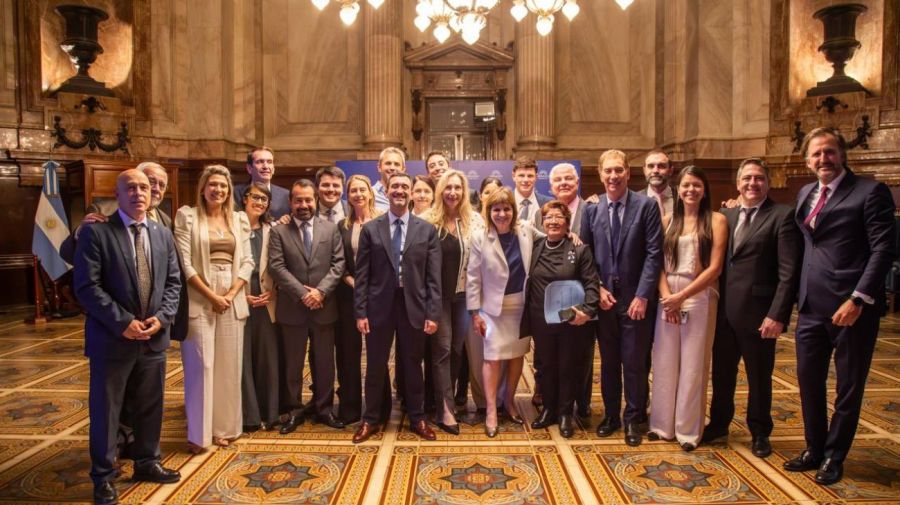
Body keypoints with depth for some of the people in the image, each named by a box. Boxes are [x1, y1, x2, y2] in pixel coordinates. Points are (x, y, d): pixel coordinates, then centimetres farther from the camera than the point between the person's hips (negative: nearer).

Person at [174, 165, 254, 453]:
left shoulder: (239, 220, 11)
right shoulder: (187, 216, 0)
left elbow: (247, 261, 7)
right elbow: (185, 263, -7)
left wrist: (231, 294, -7)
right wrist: (211, 295, -12)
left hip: (232, 300, 4)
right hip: (199, 300, -4)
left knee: (228, 366, 7)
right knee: (200, 365, -2)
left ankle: (224, 428, 18)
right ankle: (199, 433, 9)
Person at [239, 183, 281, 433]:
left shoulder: (271, 230, 9)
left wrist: (272, 291, -4)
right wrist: (241, 295, -8)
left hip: (266, 302, 3)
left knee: (267, 358, 6)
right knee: (243, 359, 2)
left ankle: (268, 413, 17)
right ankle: (249, 415, 12)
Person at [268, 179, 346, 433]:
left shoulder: (331, 228, 5)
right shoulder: (279, 232, 1)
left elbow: (338, 264, -1)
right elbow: (277, 267, -8)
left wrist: (320, 291, -14)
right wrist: (303, 293, -16)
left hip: (324, 306, 1)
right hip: (292, 308, -1)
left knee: (325, 361, 10)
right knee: (292, 363, 9)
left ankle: (324, 408, 24)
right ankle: (294, 410, 22)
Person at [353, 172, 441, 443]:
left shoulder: (427, 230, 2)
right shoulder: (370, 229, 2)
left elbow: (433, 276, -1)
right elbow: (361, 275, 1)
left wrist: (433, 313, -6)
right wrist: (360, 312, -5)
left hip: (414, 306, 0)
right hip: (379, 306, 0)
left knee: (413, 366, 12)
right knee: (375, 367, 10)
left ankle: (417, 418, 29)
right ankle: (371, 419, 27)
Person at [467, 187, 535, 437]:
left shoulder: (527, 233, -2)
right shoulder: (480, 239, -8)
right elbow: (473, 277, -6)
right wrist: (474, 312, -7)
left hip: (523, 304, 3)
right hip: (494, 306, -3)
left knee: (517, 354, 12)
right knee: (493, 357, -1)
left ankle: (510, 401, 30)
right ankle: (491, 411, 9)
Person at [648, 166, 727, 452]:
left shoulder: (716, 220, 0)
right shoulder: (668, 221, 10)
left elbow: (715, 268, -7)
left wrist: (682, 296, -12)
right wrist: (666, 295, -10)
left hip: (699, 297, -3)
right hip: (667, 297, 3)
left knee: (693, 365, 3)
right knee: (664, 362, 7)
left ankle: (688, 430, 16)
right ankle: (662, 424, 20)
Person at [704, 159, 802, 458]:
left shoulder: (782, 216, -6)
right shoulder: (725, 216, 10)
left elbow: (788, 272, -12)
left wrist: (777, 315, -17)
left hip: (757, 313, -4)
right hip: (724, 311, 5)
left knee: (759, 377, 11)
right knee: (721, 372, 16)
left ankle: (760, 433, 29)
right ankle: (718, 423, 34)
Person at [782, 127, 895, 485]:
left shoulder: (870, 192, -7)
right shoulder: (805, 194, 12)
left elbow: (883, 250, -13)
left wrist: (858, 299, -19)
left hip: (851, 307, -5)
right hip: (811, 307, 6)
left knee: (849, 387, 9)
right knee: (809, 381, 13)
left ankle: (833, 457, 24)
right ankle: (814, 449, 30)